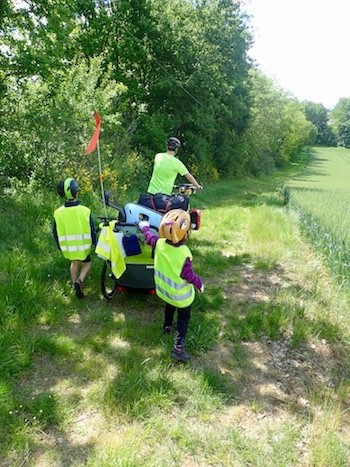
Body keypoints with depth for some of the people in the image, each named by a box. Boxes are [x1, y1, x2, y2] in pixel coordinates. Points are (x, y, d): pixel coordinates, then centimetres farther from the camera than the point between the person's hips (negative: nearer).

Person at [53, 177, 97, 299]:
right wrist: (95, 244, 6)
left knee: (74, 263, 29)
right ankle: (79, 280, -2)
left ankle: (75, 285, 33)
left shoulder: (58, 213, -10)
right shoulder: (85, 211, -17)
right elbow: (92, 231, -10)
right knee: (87, 263, 22)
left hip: (67, 248, 3)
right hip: (83, 247, -2)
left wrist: (60, 247, 16)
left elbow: (55, 233, 0)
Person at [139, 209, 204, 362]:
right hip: (181, 295, -6)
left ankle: (167, 326, 59)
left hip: (164, 290, 6)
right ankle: (178, 348, 11)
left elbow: (149, 237, 3)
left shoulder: (159, 243, -20)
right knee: (183, 318, 13)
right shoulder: (183, 254, -36)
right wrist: (200, 284, -6)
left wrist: (145, 227, 23)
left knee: (169, 306, 35)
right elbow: (189, 275, -25)